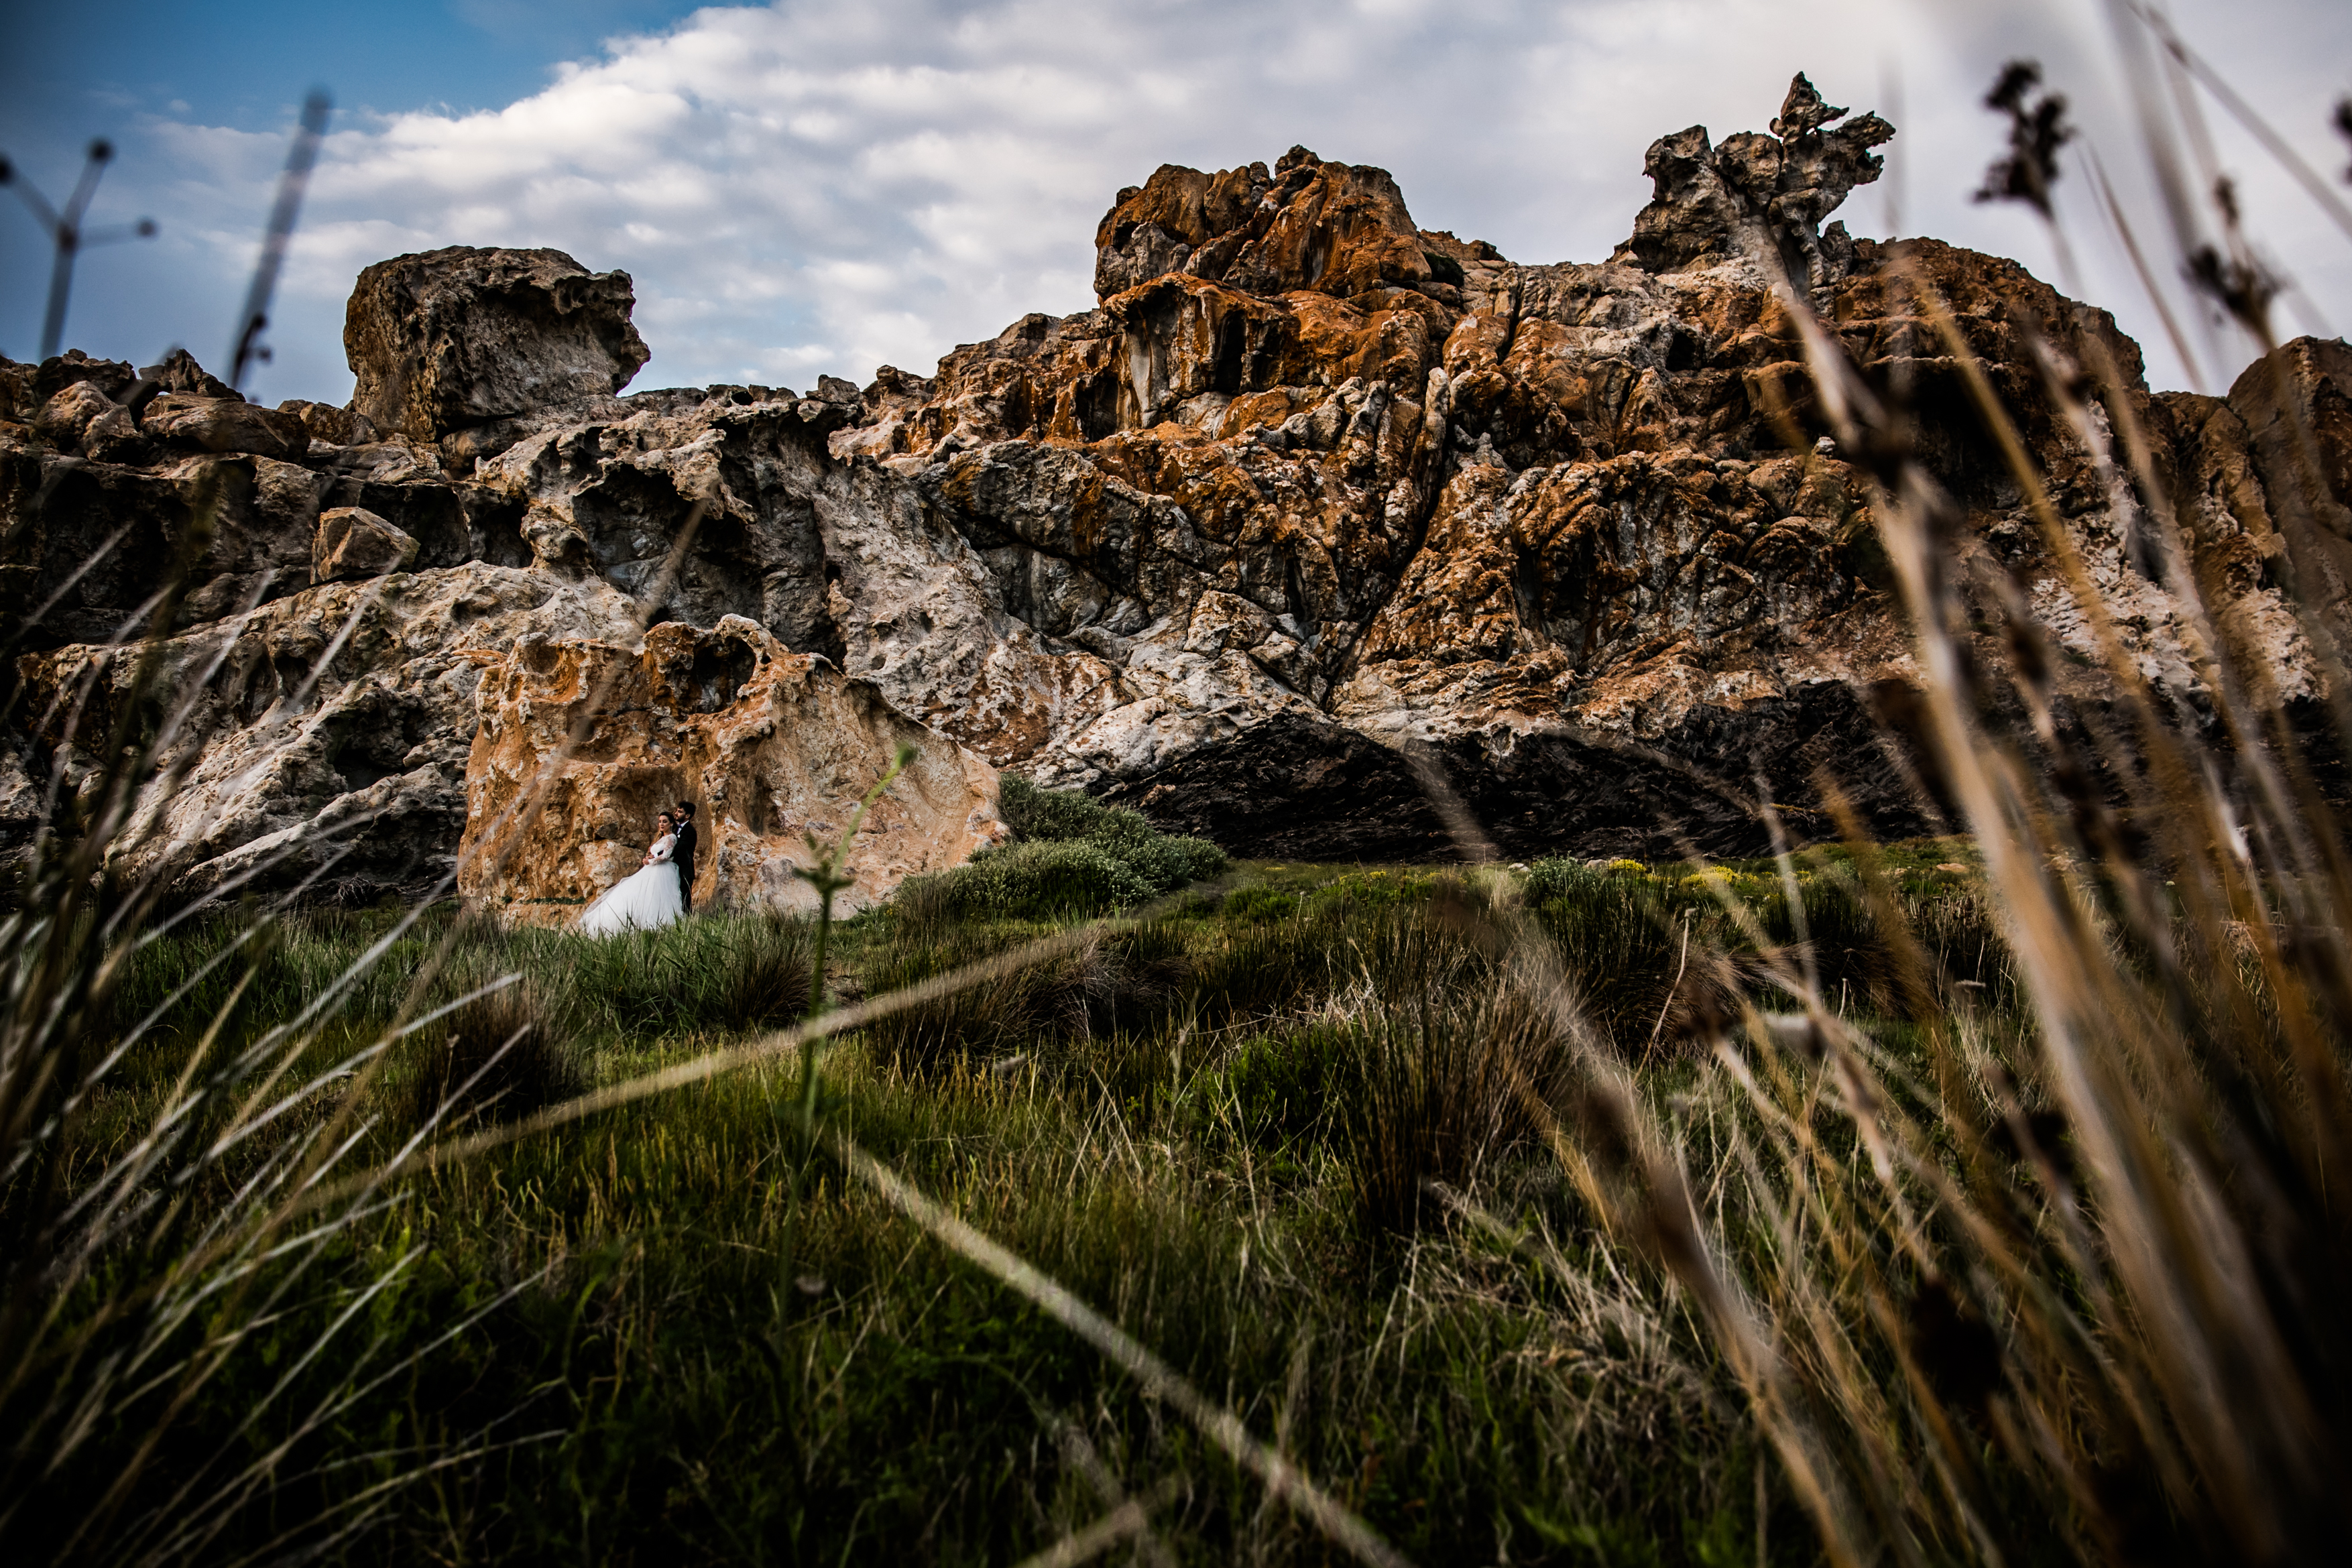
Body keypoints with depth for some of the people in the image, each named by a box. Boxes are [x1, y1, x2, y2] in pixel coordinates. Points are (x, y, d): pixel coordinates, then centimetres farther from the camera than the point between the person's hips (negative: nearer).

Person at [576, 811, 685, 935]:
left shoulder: (671, 838, -5)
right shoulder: (661, 838, 24)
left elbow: (665, 856, -17)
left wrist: (650, 861, -4)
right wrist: (649, 857, 4)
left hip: (661, 874, -10)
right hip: (652, 872, 10)